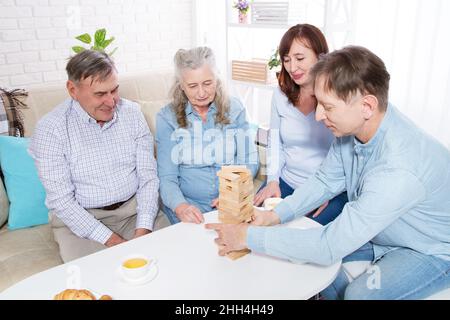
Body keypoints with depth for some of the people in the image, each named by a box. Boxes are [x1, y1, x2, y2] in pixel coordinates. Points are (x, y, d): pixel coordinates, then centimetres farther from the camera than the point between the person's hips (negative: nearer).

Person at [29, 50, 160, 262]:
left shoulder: (132, 112, -1)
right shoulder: (50, 129, -11)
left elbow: (148, 176, -1)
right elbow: (61, 200, -12)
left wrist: (143, 230, -14)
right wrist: (111, 240, -19)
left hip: (134, 207, 3)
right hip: (81, 218, -2)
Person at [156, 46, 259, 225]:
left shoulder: (234, 109, 4)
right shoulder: (167, 118, -1)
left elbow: (249, 162, 4)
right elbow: (167, 178, -5)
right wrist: (180, 207, -25)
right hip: (188, 203, -1)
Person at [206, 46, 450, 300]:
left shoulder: (399, 168, -39)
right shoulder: (354, 126, -16)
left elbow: (329, 247, -36)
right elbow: (327, 181, -1)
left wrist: (251, 237, -29)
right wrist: (276, 216, -13)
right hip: (377, 232, 7)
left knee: (360, 293, -27)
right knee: (301, 247, -3)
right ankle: (333, 293, 20)